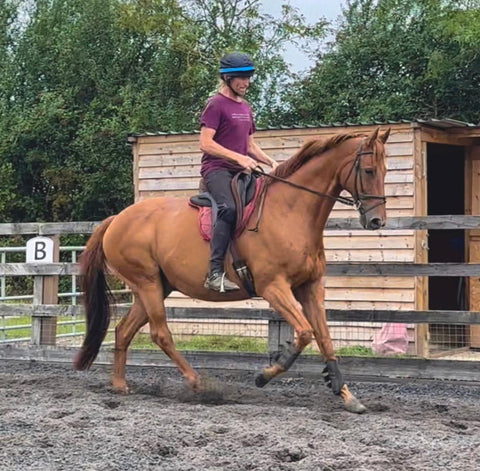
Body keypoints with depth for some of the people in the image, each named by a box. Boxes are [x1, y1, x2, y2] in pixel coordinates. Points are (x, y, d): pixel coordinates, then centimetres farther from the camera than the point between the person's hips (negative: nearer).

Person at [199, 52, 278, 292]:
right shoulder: (216, 104, -4)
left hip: (240, 172, 9)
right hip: (217, 169, -9)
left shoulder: (246, 107, 22)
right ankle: (215, 273, -36)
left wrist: (271, 162, 10)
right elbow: (205, 143, -13)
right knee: (229, 209, -33)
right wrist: (238, 157, -20)